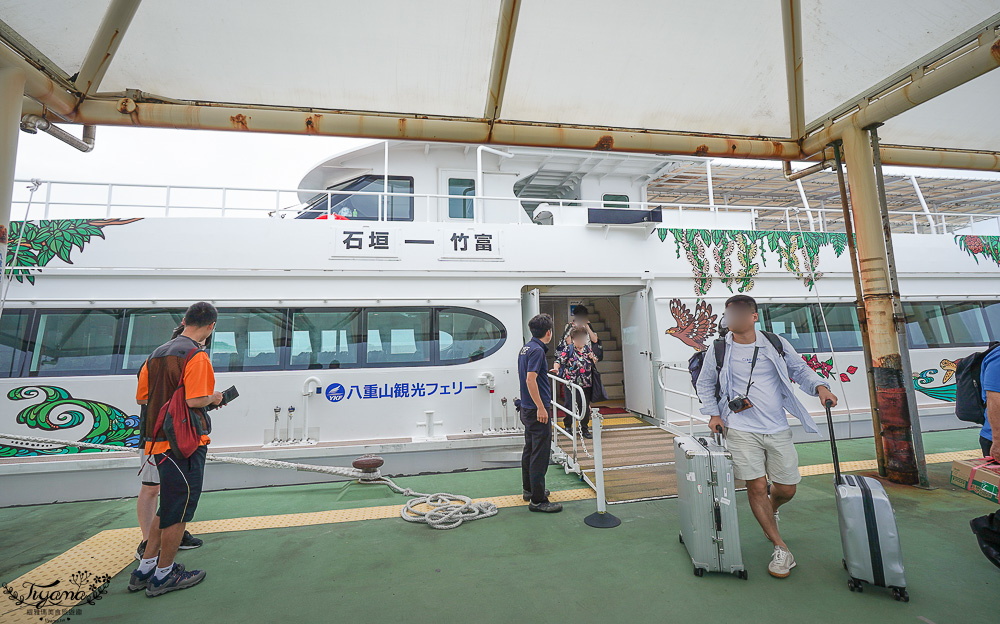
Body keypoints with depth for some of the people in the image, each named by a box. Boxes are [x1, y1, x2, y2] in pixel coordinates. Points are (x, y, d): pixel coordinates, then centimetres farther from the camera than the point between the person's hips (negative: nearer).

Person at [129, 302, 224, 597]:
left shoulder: (157, 354, 10)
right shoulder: (196, 355, -16)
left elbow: (141, 397, 13)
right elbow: (195, 400, -23)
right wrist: (213, 398, -4)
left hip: (159, 440, 9)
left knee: (168, 507, 22)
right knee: (178, 509, 7)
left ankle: (144, 570, 31)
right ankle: (163, 575, 20)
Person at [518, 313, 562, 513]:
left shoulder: (526, 348, 10)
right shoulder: (537, 350, -19)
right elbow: (530, 380, -25)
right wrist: (540, 407, -24)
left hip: (527, 408, 10)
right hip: (537, 409, -10)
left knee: (530, 450, 18)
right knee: (540, 454, -3)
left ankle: (529, 489, 31)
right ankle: (538, 500, 4)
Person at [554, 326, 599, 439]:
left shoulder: (587, 348, 10)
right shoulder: (568, 349, -4)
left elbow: (595, 362, 21)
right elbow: (559, 359, -13)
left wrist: (593, 358, -1)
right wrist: (556, 368, -33)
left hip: (586, 384, 4)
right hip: (571, 383, -4)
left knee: (585, 407, 8)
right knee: (569, 405, 3)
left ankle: (584, 429, 23)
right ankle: (567, 426, 25)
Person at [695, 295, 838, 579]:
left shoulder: (776, 344, 3)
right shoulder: (718, 351, -1)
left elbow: (800, 369, 16)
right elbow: (705, 384, 12)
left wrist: (820, 386, -4)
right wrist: (713, 413, 2)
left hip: (777, 429, 2)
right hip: (741, 430, -2)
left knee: (786, 490, 8)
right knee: (756, 486, -4)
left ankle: (771, 510, 45)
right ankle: (781, 549, 16)